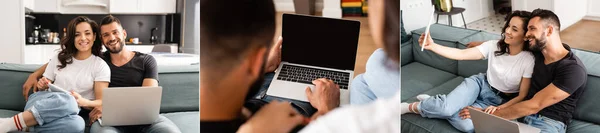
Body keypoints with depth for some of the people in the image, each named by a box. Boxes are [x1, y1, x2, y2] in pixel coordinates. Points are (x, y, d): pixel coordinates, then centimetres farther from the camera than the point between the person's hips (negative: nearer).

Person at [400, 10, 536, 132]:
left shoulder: (528, 60, -19)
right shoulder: (494, 46, -10)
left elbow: (522, 96, -13)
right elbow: (462, 54, -12)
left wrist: (499, 108, -27)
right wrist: (432, 46, -24)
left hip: (498, 101, -2)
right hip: (480, 83, 2)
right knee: (446, 107, -30)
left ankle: (434, 106, -6)